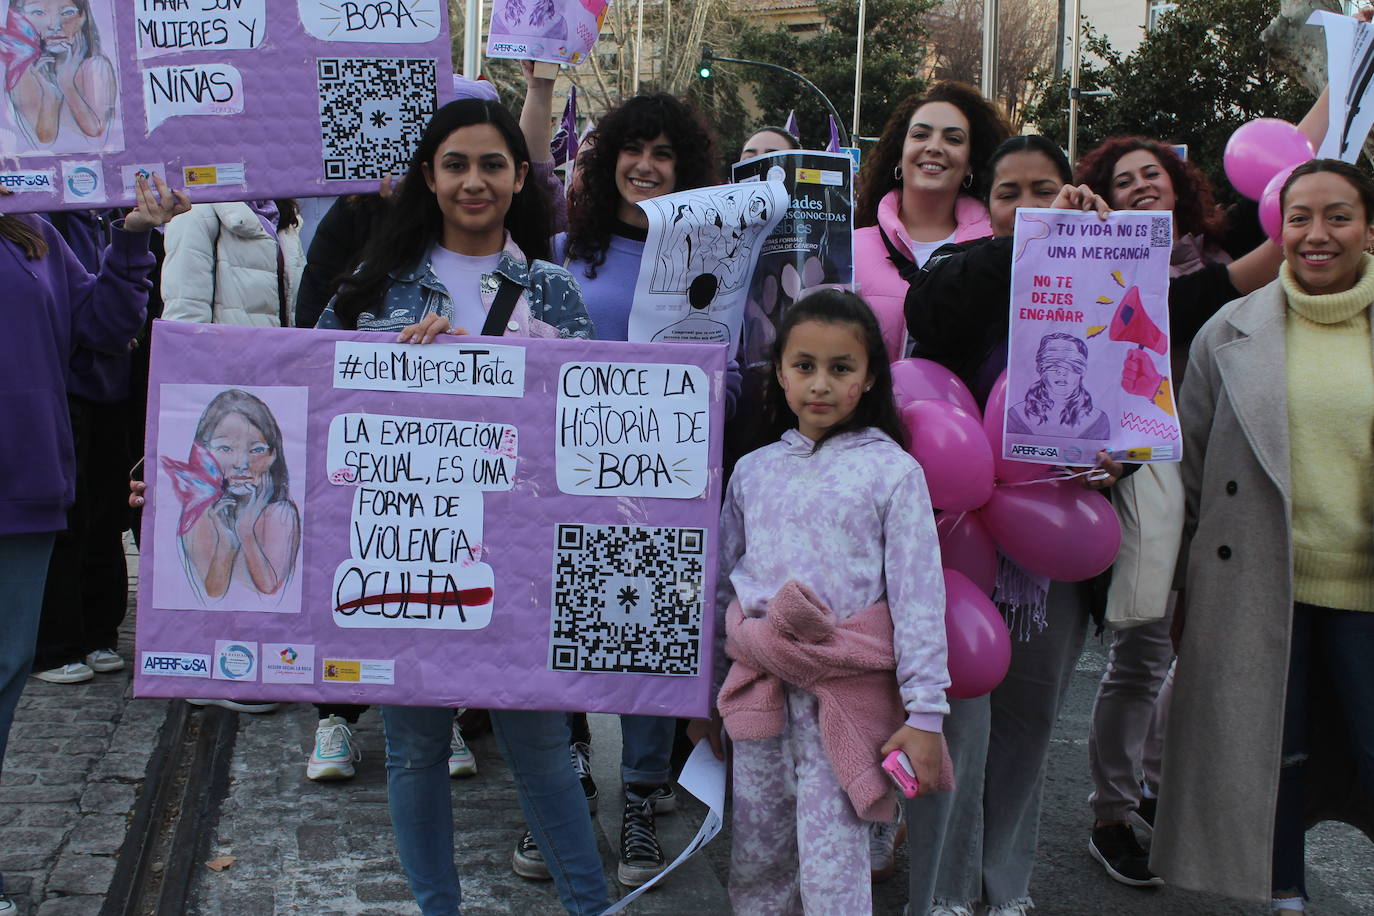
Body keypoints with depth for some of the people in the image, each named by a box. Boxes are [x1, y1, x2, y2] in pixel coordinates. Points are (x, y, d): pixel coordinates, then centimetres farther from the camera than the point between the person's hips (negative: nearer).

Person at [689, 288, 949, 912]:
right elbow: (721, 584, 16)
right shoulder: (753, 470, 10)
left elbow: (919, 597, -5)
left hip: (844, 690, -4)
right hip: (758, 684, 4)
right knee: (754, 862, 12)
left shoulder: (892, 471, -2)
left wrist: (925, 715, -9)